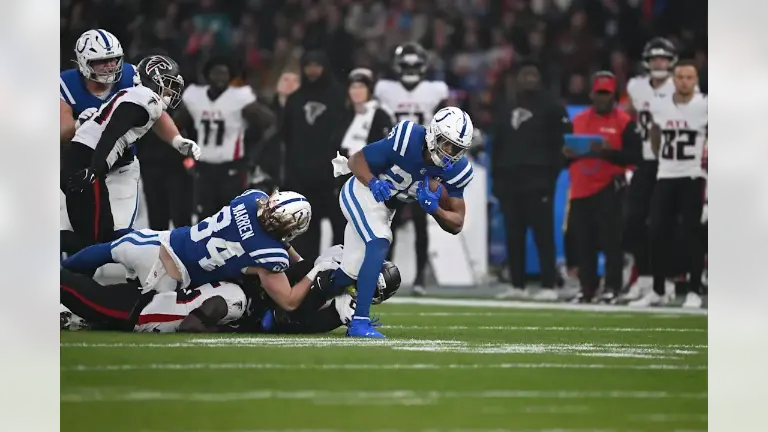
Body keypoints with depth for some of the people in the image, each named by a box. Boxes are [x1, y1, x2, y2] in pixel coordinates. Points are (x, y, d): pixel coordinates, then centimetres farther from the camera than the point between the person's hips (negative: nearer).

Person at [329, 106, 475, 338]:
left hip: (385, 206, 7)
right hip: (362, 193, -7)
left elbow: (456, 225, -10)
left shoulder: (455, 170, -15)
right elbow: (356, 161, -19)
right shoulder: (408, 141, -30)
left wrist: (433, 208, -30)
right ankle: (359, 322, -26)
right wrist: (374, 183, -38)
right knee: (379, 244, -28)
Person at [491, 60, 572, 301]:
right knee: (514, 236, 7)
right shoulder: (506, 110, 20)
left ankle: (549, 287, -10)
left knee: (543, 235, -9)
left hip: (537, 181, -6)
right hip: (510, 180, 6)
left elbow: (563, 142, -7)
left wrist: (551, 175, -14)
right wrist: (496, 179, 12)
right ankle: (518, 285, 12)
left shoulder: (551, 108, 0)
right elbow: (497, 148, 21)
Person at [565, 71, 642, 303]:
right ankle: (587, 288, 15)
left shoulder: (623, 121, -1)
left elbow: (634, 156, -9)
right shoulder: (578, 120, 16)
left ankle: (612, 288, -3)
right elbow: (566, 151, 21)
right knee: (583, 242, 6)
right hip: (581, 189, 5)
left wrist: (608, 151, -21)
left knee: (611, 239, -7)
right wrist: (568, 154, -3)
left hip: (609, 188, -5)